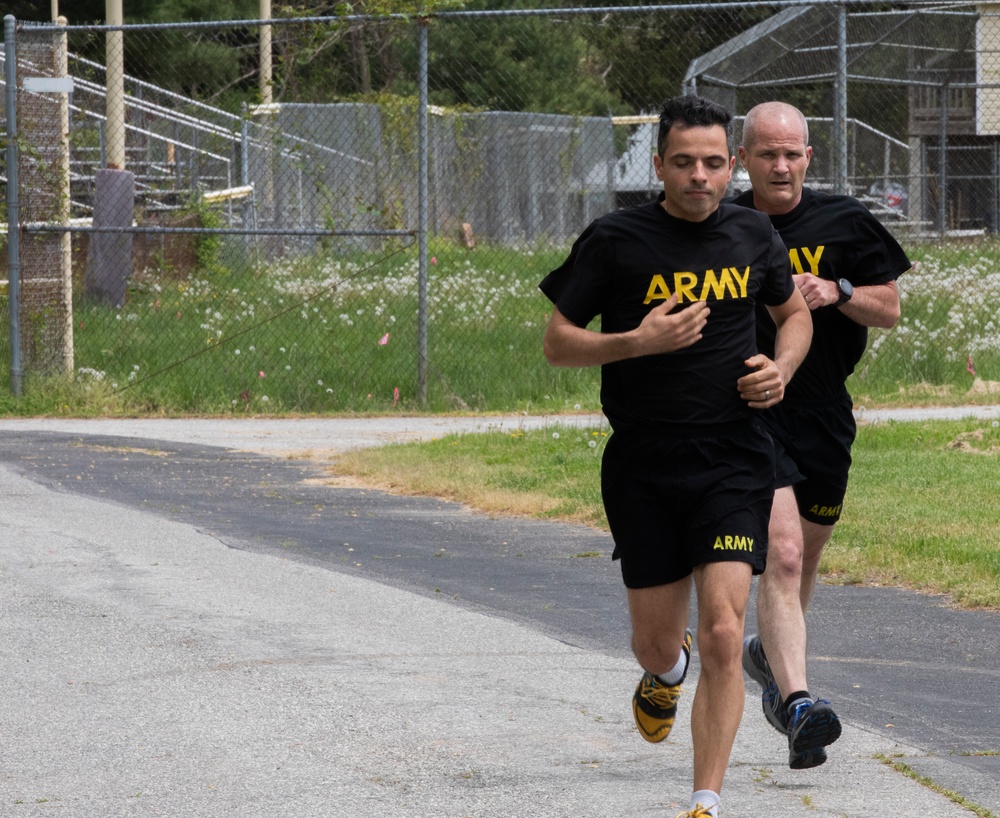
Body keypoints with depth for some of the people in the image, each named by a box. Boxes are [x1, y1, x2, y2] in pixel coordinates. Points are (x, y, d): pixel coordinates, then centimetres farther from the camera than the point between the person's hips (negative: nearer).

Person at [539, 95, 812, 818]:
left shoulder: (753, 235, 5)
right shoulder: (615, 241, -5)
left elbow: (794, 312, 22)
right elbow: (557, 343, -1)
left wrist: (782, 368, 1)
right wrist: (637, 342, -18)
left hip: (734, 461, 0)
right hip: (643, 466, 0)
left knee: (723, 634, -14)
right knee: (655, 641, 9)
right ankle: (668, 672, 49)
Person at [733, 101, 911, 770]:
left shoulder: (844, 223, 2)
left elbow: (889, 309, 6)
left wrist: (837, 292, -13)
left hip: (824, 413, 4)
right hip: (749, 409, -4)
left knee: (804, 557, 18)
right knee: (782, 552, -20)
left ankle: (770, 652, 47)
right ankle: (797, 701, -30)